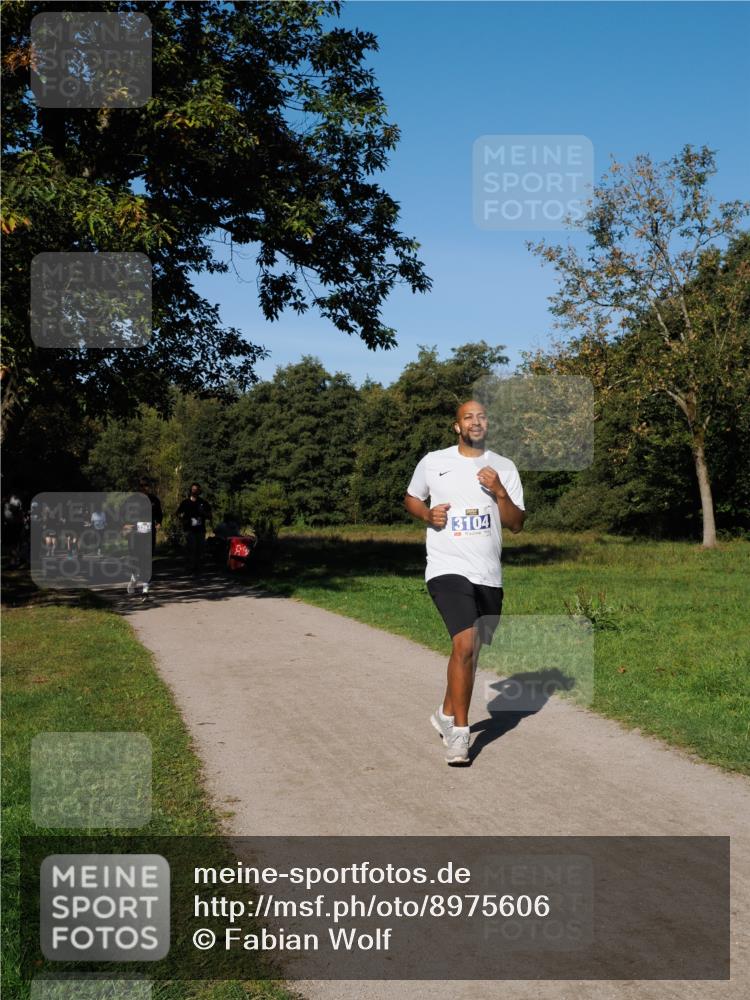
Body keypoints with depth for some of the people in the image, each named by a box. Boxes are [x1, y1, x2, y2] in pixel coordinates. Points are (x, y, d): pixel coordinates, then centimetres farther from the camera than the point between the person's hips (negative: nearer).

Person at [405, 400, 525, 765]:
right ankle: (459, 732, -9)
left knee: (470, 650, 15)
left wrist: (499, 492, -13)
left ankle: (446, 713, 38)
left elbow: (517, 524, 4)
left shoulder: (504, 468, 6)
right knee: (465, 644, -21)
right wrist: (428, 514, -4)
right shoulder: (433, 462, 2)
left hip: (488, 574, 4)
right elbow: (410, 498, 17)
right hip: (447, 568, -4)